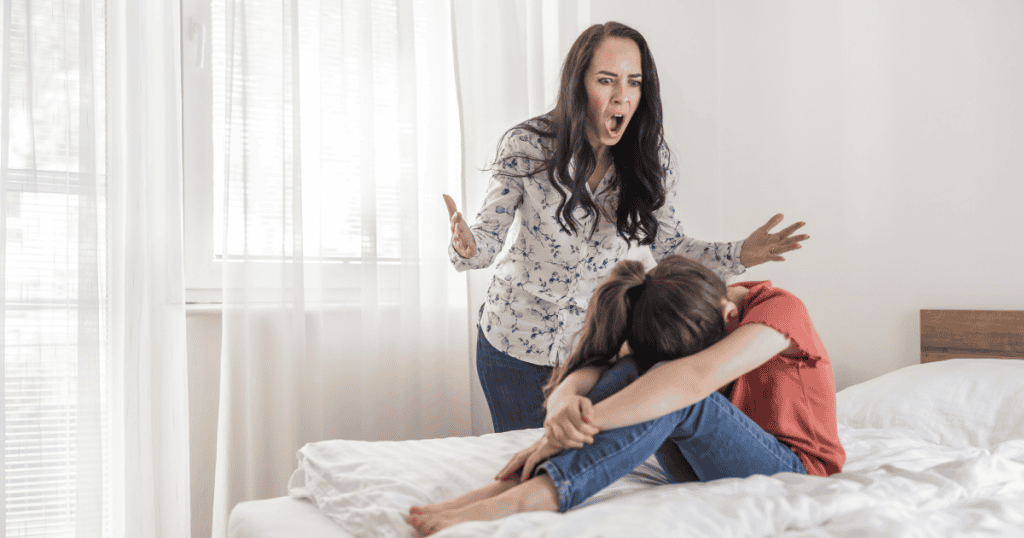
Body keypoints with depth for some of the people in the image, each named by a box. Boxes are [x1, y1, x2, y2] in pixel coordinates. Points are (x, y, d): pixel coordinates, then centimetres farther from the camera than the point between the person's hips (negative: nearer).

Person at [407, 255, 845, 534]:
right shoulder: (668, 330, -3)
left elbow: (698, 378, -37)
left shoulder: (779, 308, -19)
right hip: (712, 471, 5)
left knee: (677, 395, -32)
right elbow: (585, 374, -16)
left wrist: (585, 423, -42)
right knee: (637, 368, -21)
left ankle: (513, 499, -45)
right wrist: (565, 404, -41)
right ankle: (509, 483, -32)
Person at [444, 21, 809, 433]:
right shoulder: (527, 147, -18)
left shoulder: (648, 162, -11)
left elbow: (669, 245, -3)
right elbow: (491, 230, -12)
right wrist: (468, 246, -35)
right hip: (515, 339, -1)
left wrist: (739, 255, -18)